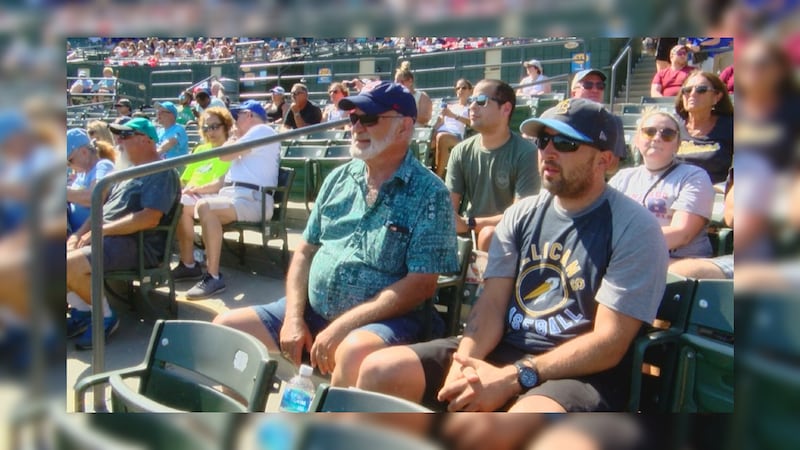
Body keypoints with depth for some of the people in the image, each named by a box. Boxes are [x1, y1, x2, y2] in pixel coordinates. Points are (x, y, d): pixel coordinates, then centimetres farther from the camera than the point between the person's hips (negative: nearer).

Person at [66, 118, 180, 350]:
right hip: (106, 237, 10)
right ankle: (82, 310, 5)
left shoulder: (162, 173, -7)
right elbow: (104, 207, 23)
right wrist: (80, 233, 5)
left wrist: (101, 230, -19)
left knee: (71, 265, -28)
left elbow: (150, 218, -21)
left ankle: (104, 317, -7)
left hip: (137, 245, -10)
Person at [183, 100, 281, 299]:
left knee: (204, 206, -33)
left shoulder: (262, 130, -2)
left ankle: (214, 277, -32)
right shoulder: (254, 135, 31)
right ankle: (189, 264, 5)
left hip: (251, 199, -10)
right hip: (232, 194, 10)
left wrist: (234, 140, 9)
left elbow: (225, 155, -12)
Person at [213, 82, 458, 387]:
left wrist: (342, 326, -20)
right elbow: (305, 251, 13)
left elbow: (421, 284, -15)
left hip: (386, 319, -6)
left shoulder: (429, 193, -8)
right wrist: (294, 318, -3)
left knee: (354, 351, -38)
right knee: (226, 327, -2)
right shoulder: (338, 179, 10)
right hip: (312, 309, 6)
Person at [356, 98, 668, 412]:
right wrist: (464, 362, -16)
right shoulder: (521, 214, 10)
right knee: (379, 371, -10)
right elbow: (492, 303, 5)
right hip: (504, 350, 6)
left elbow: (608, 342, -13)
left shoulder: (635, 230, -7)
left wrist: (512, 379, -21)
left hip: (580, 373, -5)